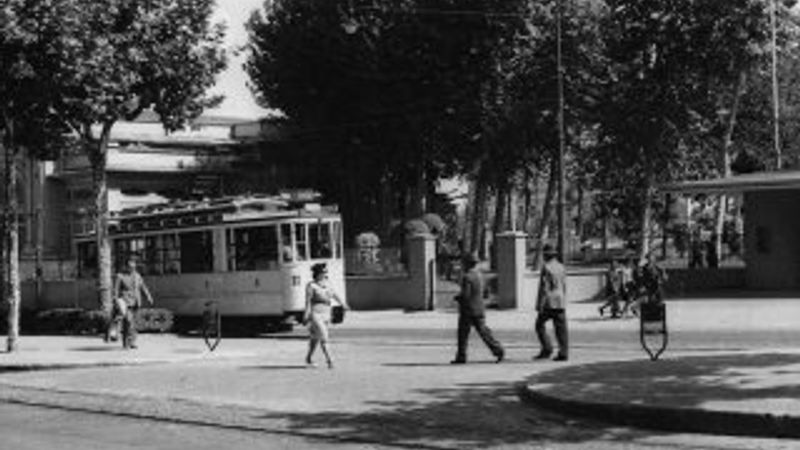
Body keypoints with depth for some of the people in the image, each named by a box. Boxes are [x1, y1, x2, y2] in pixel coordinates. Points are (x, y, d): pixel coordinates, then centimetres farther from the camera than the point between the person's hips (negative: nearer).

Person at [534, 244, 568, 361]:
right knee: (561, 328, 4)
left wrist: (540, 305, -13)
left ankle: (547, 349, -1)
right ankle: (563, 353, 0)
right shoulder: (561, 267, 10)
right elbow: (564, 287, 15)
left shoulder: (546, 268, -10)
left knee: (540, 325, 8)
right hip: (561, 303, 6)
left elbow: (543, 288, -14)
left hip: (549, 303, -6)